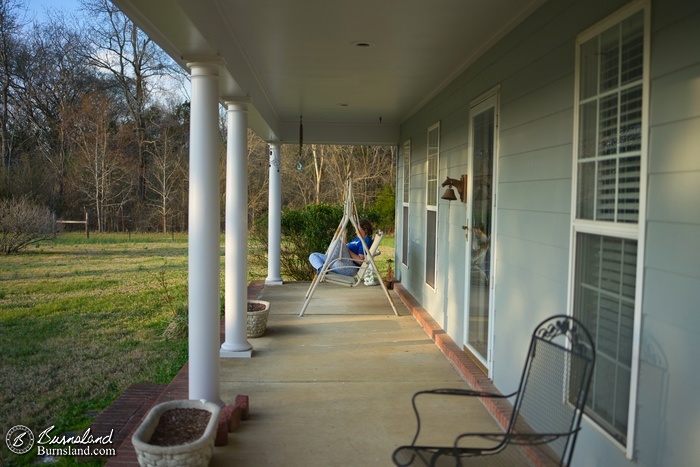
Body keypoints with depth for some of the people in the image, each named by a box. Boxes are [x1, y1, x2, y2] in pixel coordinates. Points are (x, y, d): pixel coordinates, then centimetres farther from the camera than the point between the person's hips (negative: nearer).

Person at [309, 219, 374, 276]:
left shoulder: (366, 240, -2)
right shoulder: (357, 239, 28)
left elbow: (360, 261, -13)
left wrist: (347, 250, -13)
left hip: (350, 268, -10)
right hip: (338, 266, 10)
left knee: (338, 243, -31)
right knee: (313, 256, 4)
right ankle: (322, 269, -28)